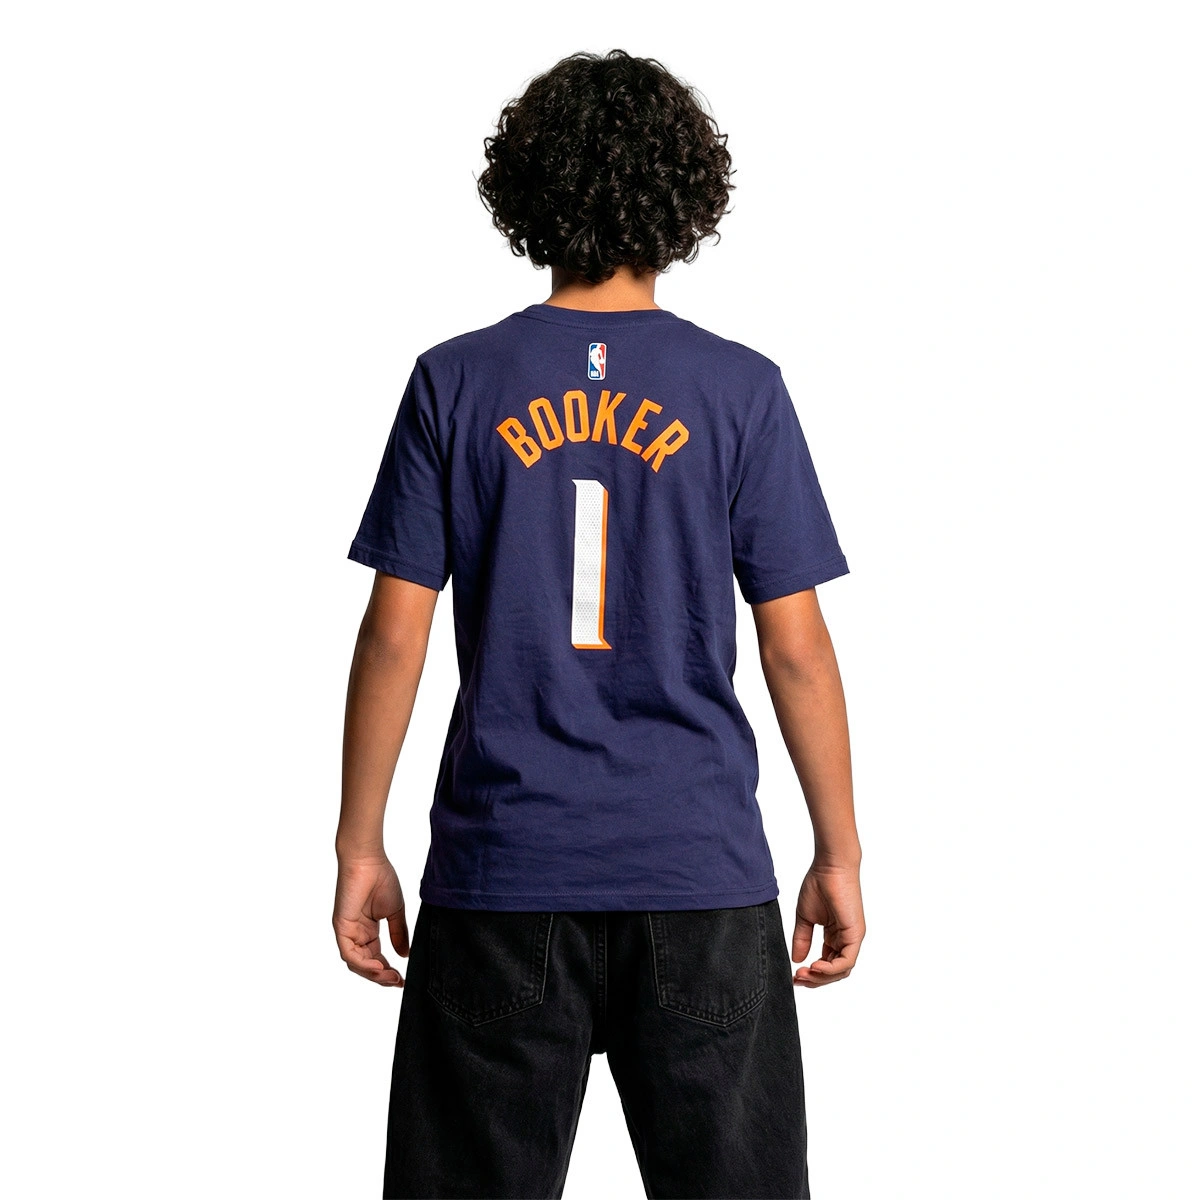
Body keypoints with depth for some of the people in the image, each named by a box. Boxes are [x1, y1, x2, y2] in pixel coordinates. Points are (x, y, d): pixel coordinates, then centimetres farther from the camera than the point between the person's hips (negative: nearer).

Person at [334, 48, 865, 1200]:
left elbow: (393, 636, -1)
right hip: (701, 872, 0)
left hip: (502, 872, 1)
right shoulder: (740, 389, -2)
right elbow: (795, 647, -2)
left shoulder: (455, 382, 0)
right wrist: (840, 855, 7)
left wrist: (358, 848, 7)